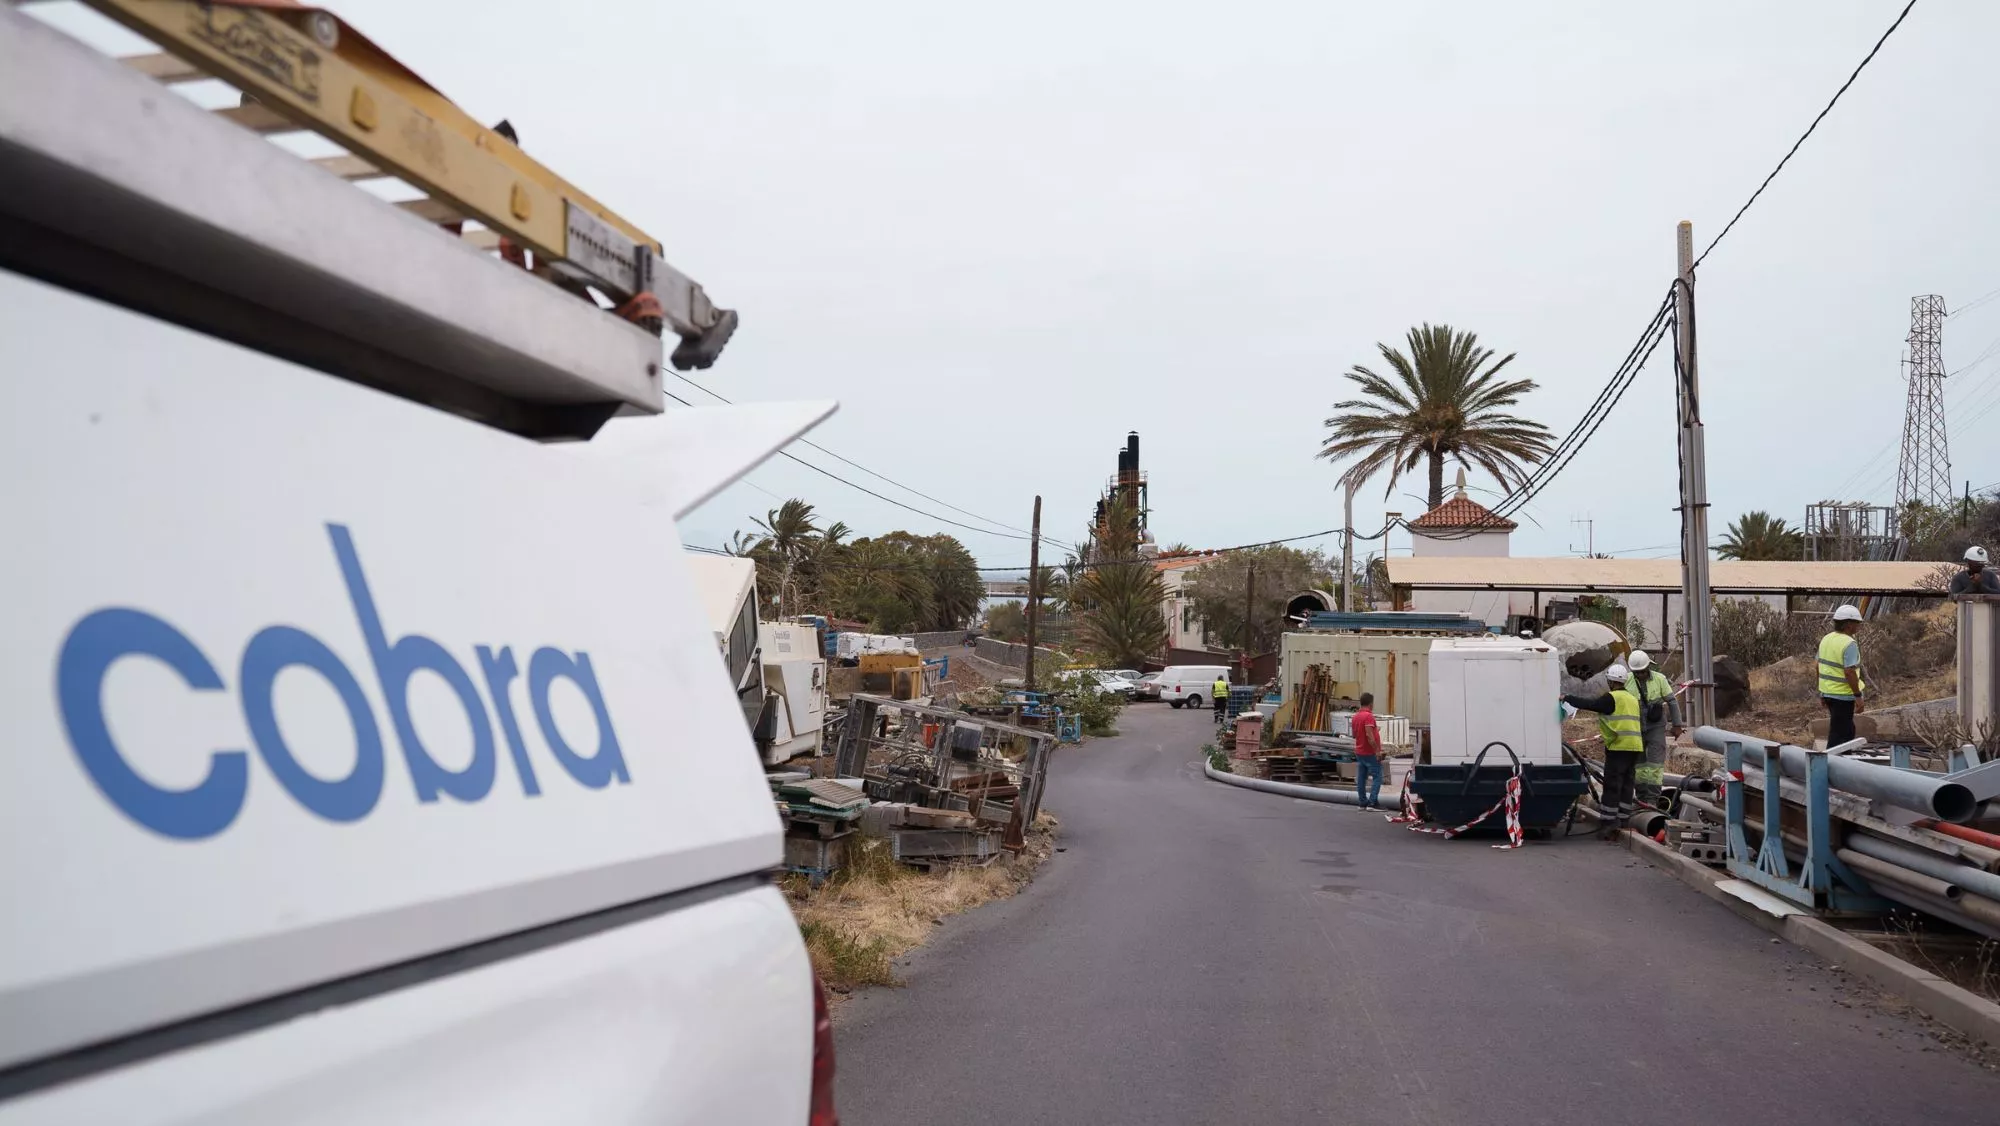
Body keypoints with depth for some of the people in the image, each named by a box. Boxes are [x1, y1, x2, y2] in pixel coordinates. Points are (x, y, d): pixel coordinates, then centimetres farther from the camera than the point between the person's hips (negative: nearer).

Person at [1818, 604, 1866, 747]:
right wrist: (1858, 696, -20)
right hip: (1843, 695, -9)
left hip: (1827, 692, 9)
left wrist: (1822, 692, 21)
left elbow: (1819, 666, 14)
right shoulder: (1849, 644, -18)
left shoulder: (1826, 639, 8)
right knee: (1839, 734, -1)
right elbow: (1849, 672, -25)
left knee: (1848, 730, 21)